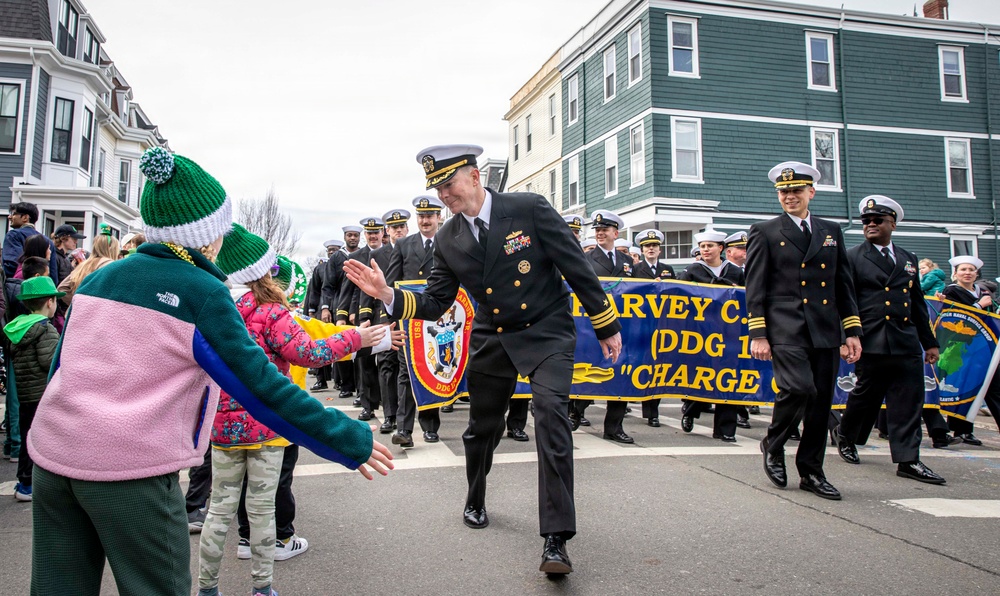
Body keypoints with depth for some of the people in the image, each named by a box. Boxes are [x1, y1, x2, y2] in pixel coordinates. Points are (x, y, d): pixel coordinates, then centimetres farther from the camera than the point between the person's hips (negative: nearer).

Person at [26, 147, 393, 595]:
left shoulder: (98, 278, 9)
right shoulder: (202, 293, -9)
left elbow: (61, 367, 16)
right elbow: (260, 385, -13)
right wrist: (349, 440, -8)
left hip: (52, 455, 7)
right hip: (131, 470, -6)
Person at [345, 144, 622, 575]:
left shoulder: (530, 208, -14)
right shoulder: (447, 240, -3)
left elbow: (577, 268, -10)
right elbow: (435, 304, -1)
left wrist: (607, 326, -5)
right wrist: (388, 294, -18)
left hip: (547, 332, -4)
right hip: (492, 340, 4)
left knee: (551, 415, -22)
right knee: (481, 427, 14)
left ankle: (556, 539, -16)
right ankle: (475, 502, 44)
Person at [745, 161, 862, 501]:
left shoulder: (831, 232, 17)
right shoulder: (764, 232, 5)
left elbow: (844, 286, 17)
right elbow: (755, 288, 0)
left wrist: (853, 331, 9)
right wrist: (757, 334, -8)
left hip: (826, 332, 4)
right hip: (786, 330, -4)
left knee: (821, 402, 5)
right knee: (799, 388, -20)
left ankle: (811, 472, 19)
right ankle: (773, 445, 7)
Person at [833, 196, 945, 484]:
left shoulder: (908, 259, 17)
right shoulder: (852, 258, 1)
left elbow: (918, 304, 20)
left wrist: (929, 342, 18)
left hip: (908, 344, 4)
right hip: (872, 343, -4)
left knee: (909, 403, 1)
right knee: (866, 397, 7)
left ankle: (908, 460, 5)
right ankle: (844, 435, 31)